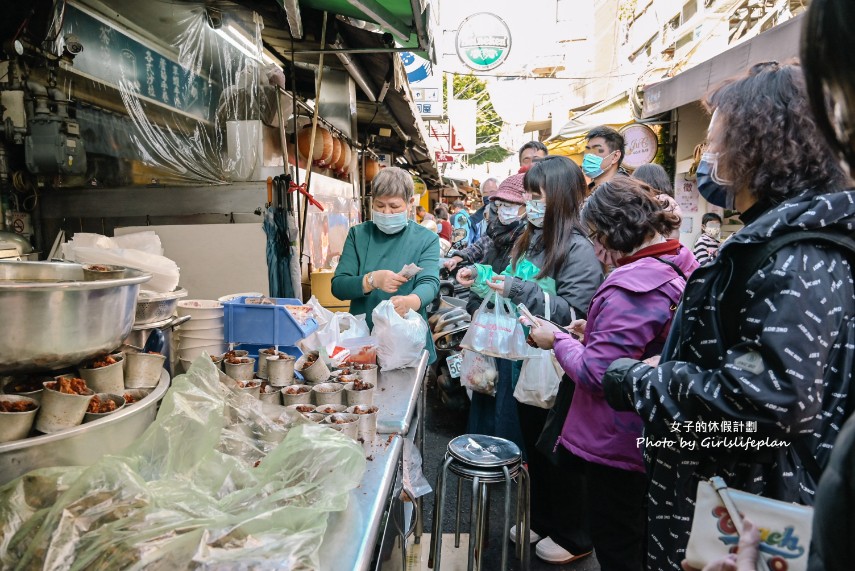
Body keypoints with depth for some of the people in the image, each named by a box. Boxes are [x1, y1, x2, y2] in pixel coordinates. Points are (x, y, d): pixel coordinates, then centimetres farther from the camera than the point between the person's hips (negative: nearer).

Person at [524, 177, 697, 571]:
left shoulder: (631, 285, -29)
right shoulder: (682, 263, 1)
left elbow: (595, 374, -26)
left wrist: (557, 341, -11)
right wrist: (596, 330, 7)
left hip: (619, 442, -9)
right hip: (656, 436, 9)